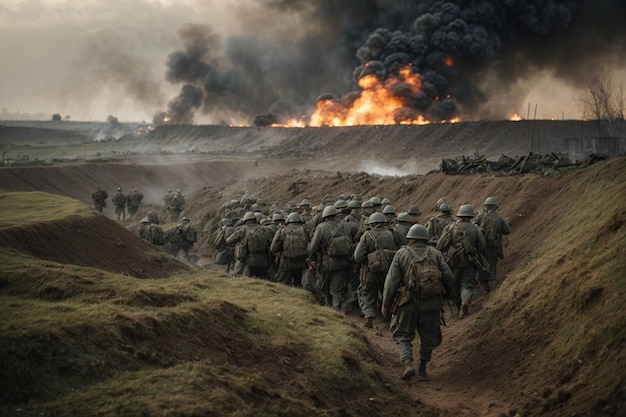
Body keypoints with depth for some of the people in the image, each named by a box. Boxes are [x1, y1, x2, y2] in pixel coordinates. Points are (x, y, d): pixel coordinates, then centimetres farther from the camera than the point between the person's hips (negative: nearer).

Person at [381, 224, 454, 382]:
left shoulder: (401, 254, -1)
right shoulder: (435, 253, 3)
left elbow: (391, 281, -5)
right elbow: (449, 277, 0)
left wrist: (386, 304, 3)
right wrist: (445, 293, 19)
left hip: (408, 304, -2)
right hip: (432, 304, 2)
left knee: (403, 336, 12)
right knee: (428, 337, 17)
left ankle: (408, 365, -9)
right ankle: (422, 371, 22)